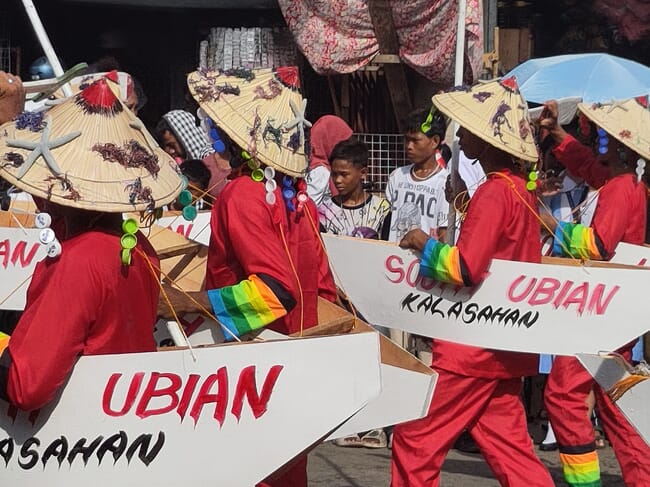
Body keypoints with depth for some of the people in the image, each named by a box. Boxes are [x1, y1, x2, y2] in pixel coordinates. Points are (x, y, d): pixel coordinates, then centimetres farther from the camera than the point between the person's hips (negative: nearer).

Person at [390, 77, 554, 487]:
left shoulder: (493, 195, -17)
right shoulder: (521, 188, 10)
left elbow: (465, 266, -25)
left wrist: (427, 245, -9)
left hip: (472, 346, -9)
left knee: (415, 438, 0)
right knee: (506, 443, 12)